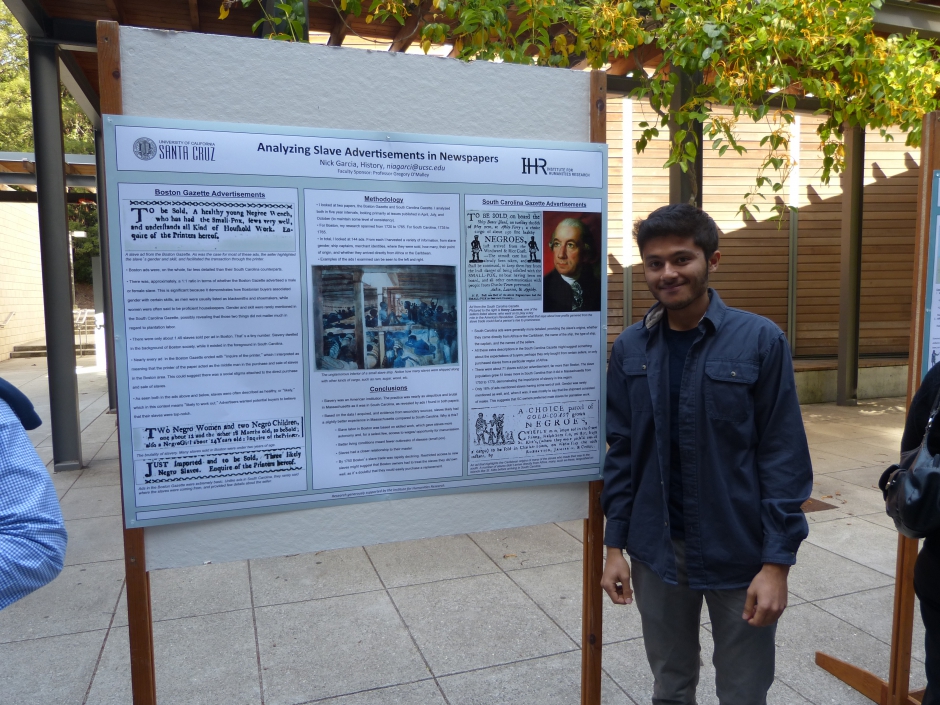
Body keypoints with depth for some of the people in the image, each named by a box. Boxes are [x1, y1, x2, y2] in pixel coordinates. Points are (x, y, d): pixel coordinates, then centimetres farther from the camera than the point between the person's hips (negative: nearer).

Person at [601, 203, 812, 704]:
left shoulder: (760, 341, -10)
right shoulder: (629, 349, -1)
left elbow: (784, 458, -9)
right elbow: (621, 452, 3)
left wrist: (777, 561, -12)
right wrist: (615, 544, 2)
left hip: (740, 554, -2)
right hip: (656, 552, 3)